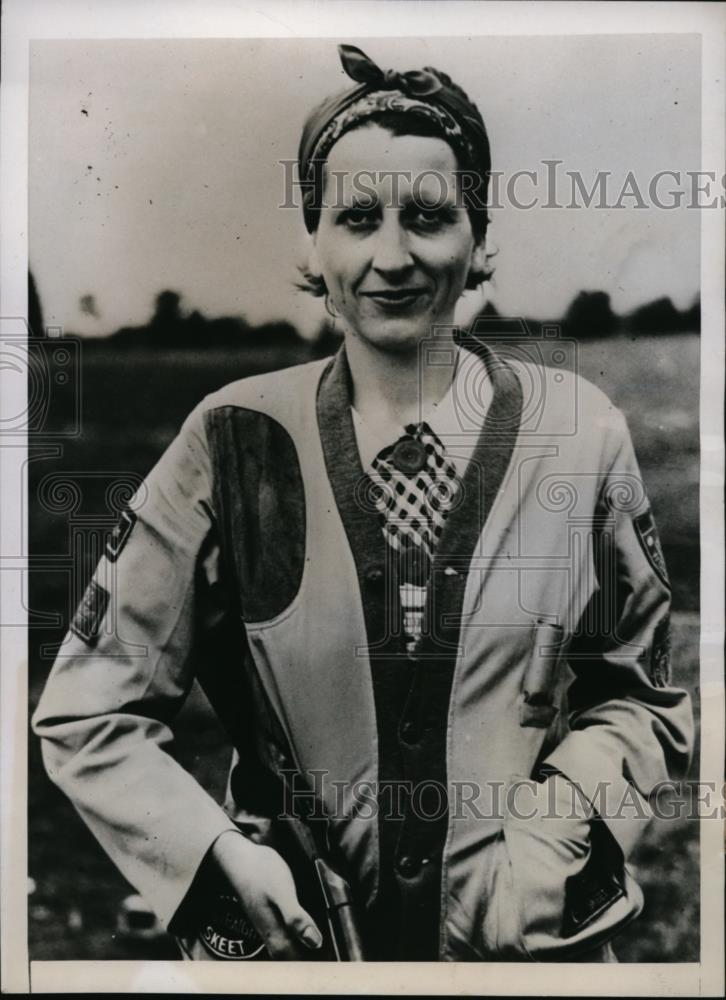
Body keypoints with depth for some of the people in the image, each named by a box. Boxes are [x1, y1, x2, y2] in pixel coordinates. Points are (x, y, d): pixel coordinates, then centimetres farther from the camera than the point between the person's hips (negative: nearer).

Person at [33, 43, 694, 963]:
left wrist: (559, 825, -14)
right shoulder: (234, 441, -13)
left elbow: (641, 694, 1)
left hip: (530, 932, 1)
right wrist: (221, 854, -17)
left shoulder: (578, 434, -10)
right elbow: (86, 714, -7)